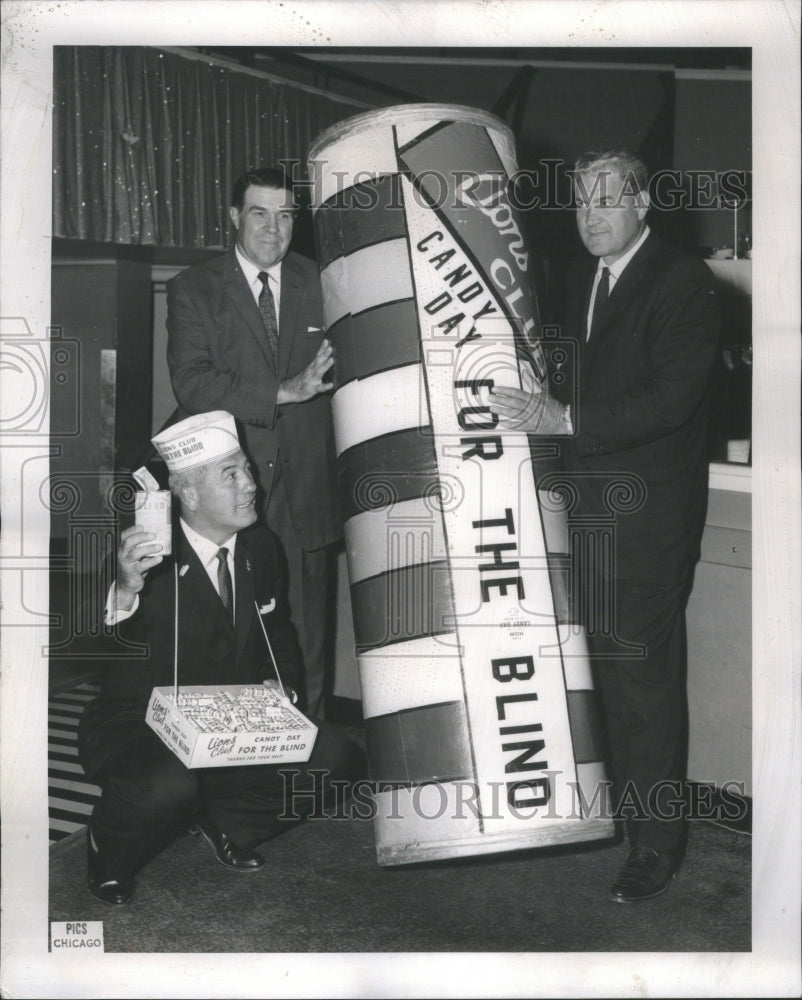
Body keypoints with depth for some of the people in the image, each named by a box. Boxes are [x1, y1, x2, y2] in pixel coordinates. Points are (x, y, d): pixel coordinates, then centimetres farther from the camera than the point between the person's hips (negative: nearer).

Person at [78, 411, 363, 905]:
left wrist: (281, 685, -3)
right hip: (139, 726, -5)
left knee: (335, 756, -15)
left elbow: (280, 633, 18)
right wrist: (125, 591, -47)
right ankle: (109, 853, 0)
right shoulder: (144, 555, -17)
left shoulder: (262, 547, 1)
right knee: (168, 786, -37)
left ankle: (222, 821, 10)